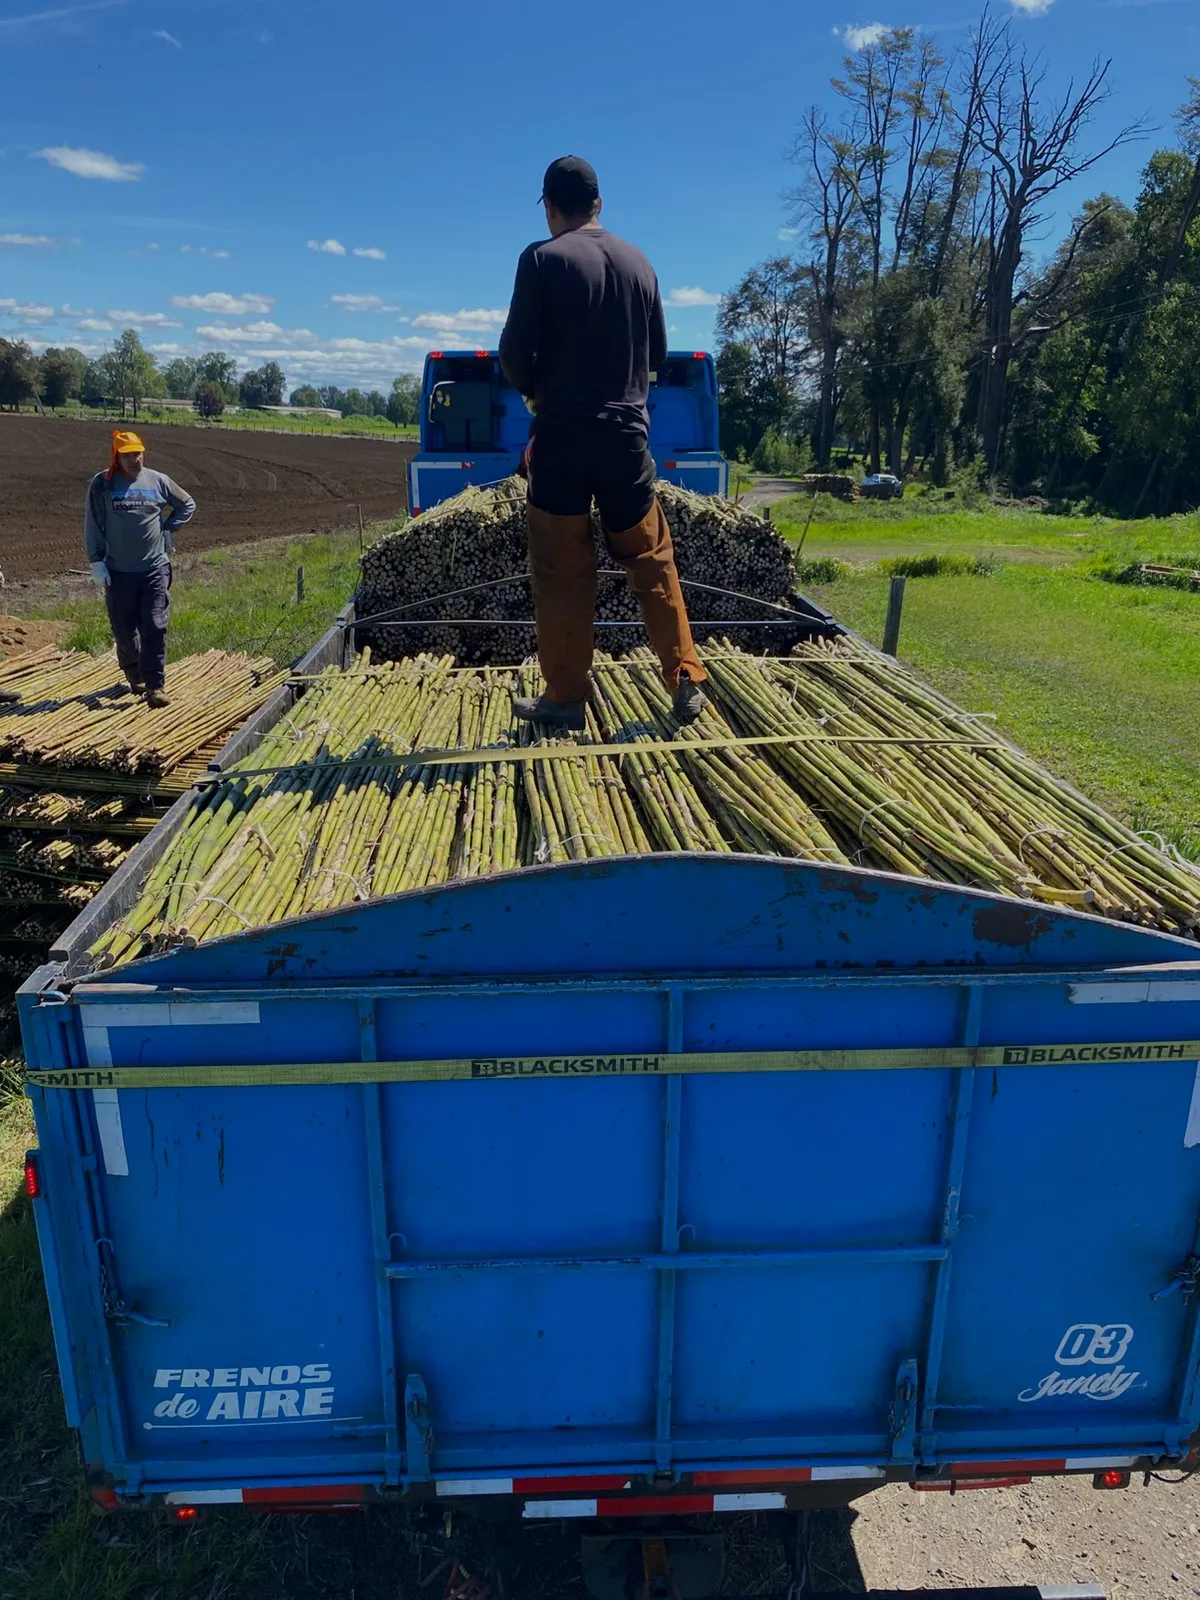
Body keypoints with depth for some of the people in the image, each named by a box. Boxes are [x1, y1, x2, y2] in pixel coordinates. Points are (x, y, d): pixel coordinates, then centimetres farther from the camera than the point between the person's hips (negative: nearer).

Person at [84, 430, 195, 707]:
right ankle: (134, 674, 33)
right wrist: (96, 561, -4)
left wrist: (167, 529, 8)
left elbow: (188, 505, 19)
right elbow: (93, 525, 2)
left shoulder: (158, 481, 4)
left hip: (156, 569, 0)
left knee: (155, 628, -7)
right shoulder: (102, 484, 1)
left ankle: (155, 686, -5)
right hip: (118, 571, 0)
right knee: (124, 630, 9)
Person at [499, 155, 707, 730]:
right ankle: (687, 683, 10)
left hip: (562, 437, -4)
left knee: (561, 574, 2)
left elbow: (515, 350, -6)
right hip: (628, 435, 4)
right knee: (652, 563, 10)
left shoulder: (543, 259, -4)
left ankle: (564, 699, 6)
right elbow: (657, 350, 15)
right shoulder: (639, 262, 10)